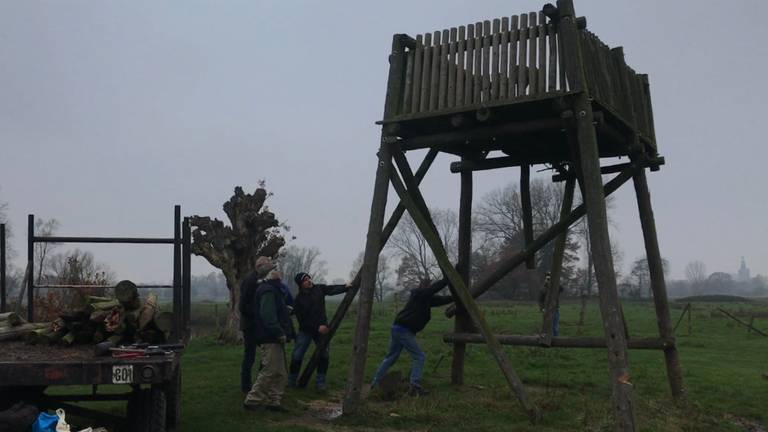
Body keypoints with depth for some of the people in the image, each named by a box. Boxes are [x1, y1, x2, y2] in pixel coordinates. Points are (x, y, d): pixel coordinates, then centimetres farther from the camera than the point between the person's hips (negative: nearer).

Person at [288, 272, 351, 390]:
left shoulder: (319, 288, -3)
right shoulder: (298, 299, -12)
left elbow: (333, 290, -15)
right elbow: (301, 319, -14)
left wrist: (345, 287, -34)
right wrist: (317, 327, -20)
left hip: (322, 328, 3)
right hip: (305, 330, -2)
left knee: (324, 355, -1)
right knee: (297, 356, -6)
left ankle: (320, 381, 11)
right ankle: (291, 381, 11)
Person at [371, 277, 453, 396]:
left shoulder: (425, 299, 18)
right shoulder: (420, 294, -8)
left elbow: (440, 300, 19)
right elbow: (436, 287, -14)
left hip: (397, 329, 10)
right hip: (404, 331, -10)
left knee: (391, 357, 16)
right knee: (418, 356, -6)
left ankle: (375, 383, 22)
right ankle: (415, 387, -10)